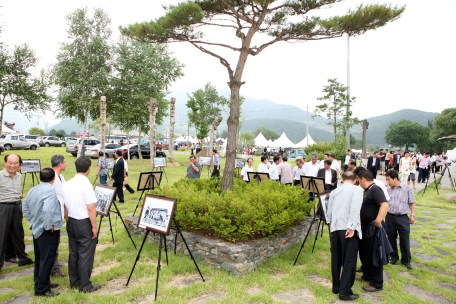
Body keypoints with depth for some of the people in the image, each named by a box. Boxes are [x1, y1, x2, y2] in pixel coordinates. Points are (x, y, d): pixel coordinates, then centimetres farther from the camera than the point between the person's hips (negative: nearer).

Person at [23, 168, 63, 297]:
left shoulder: (33, 190, 7)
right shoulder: (50, 191, -22)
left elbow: (25, 205, 21)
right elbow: (48, 210, -34)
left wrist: (32, 220, 21)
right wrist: (49, 226, -21)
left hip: (36, 229, 9)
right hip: (49, 232, -9)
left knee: (39, 258, 20)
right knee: (47, 259, 0)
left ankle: (40, 282, 35)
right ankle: (42, 289, 7)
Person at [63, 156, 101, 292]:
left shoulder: (67, 183, 6)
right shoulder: (85, 184, -17)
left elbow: (65, 206, 13)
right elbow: (90, 207, -19)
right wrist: (94, 226, -12)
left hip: (71, 222, 8)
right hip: (84, 223, -8)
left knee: (73, 252, 16)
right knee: (85, 254, 2)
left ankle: (74, 282, 28)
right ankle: (85, 285, 10)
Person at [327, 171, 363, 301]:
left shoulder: (334, 191, 17)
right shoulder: (357, 189, 4)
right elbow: (355, 207, -13)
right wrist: (351, 227, -18)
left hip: (335, 228, 5)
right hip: (348, 228, -5)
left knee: (336, 259, 15)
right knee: (349, 260, 1)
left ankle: (336, 287, 27)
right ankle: (345, 292, 3)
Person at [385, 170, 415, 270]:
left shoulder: (407, 188, -2)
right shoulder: (388, 189, 5)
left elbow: (412, 202, 4)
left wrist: (412, 215, -1)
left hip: (403, 217, -3)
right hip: (390, 217, 3)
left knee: (405, 240, 2)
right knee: (391, 238, 12)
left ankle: (406, 260, 20)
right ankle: (394, 257, 31)